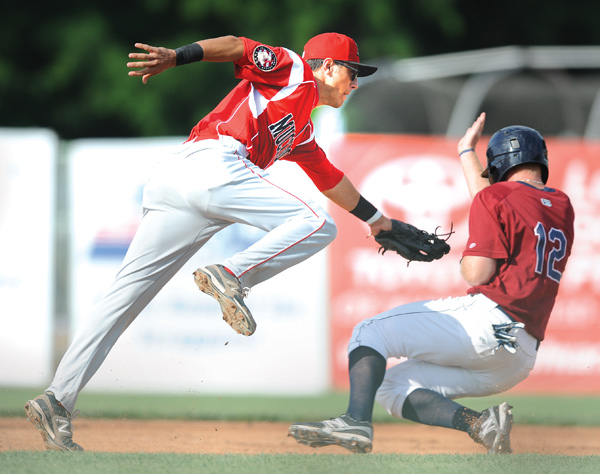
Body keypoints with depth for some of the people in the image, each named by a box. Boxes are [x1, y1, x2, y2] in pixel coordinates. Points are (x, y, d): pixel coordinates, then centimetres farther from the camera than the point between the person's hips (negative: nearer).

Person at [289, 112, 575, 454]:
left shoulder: (497, 196, -2)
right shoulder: (563, 207, 20)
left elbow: (478, 274, -10)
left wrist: (467, 259, 12)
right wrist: (468, 153, 44)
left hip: (488, 320, -8)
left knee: (370, 333, -1)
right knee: (394, 386, 14)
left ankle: (357, 422, -25)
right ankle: (482, 423, -8)